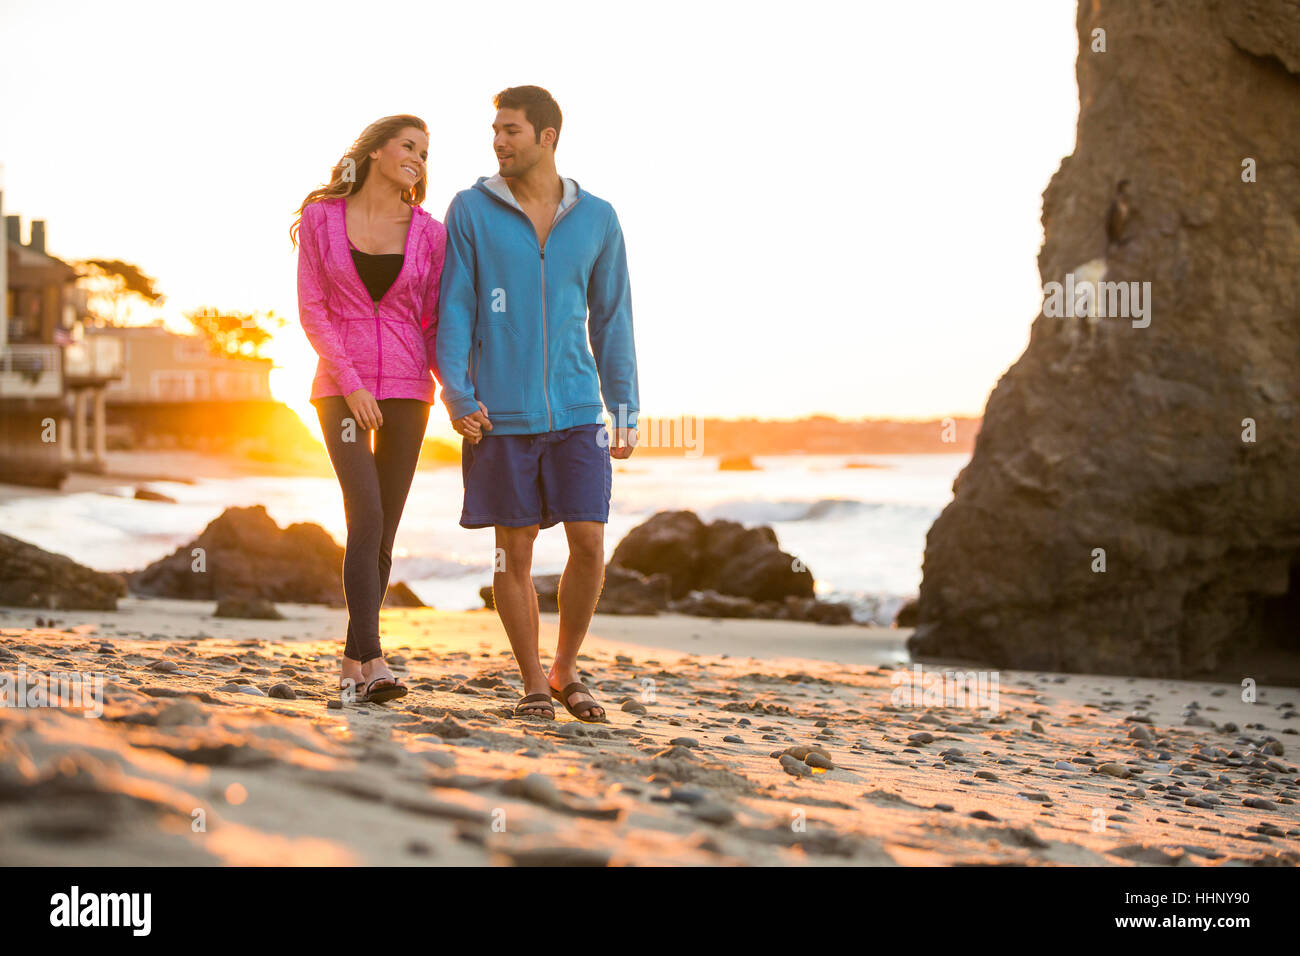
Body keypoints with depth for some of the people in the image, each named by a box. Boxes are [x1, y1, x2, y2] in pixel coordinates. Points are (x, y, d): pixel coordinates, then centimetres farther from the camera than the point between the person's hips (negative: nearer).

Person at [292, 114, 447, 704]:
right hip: (341, 386, -2)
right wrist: (350, 383, -12)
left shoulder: (428, 233, 5)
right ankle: (373, 662, -20)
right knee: (366, 516, -17)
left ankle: (352, 663, 13)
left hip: (406, 390, 2)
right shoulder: (322, 218, 2)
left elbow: (433, 323, 7)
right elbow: (312, 310, -2)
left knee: (383, 531, 3)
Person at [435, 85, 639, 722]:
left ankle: (566, 671, 17)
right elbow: (454, 310, 0)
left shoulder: (597, 219, 6)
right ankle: (533, 683, 17)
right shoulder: (471, 211, 1)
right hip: (501, 414, -1)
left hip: (577, 411, 1)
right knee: (514, 550, 3)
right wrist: (457, 396, -10)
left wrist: (626, 408, 7)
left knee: (589, 544, -4)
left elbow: (612, 319, 11)